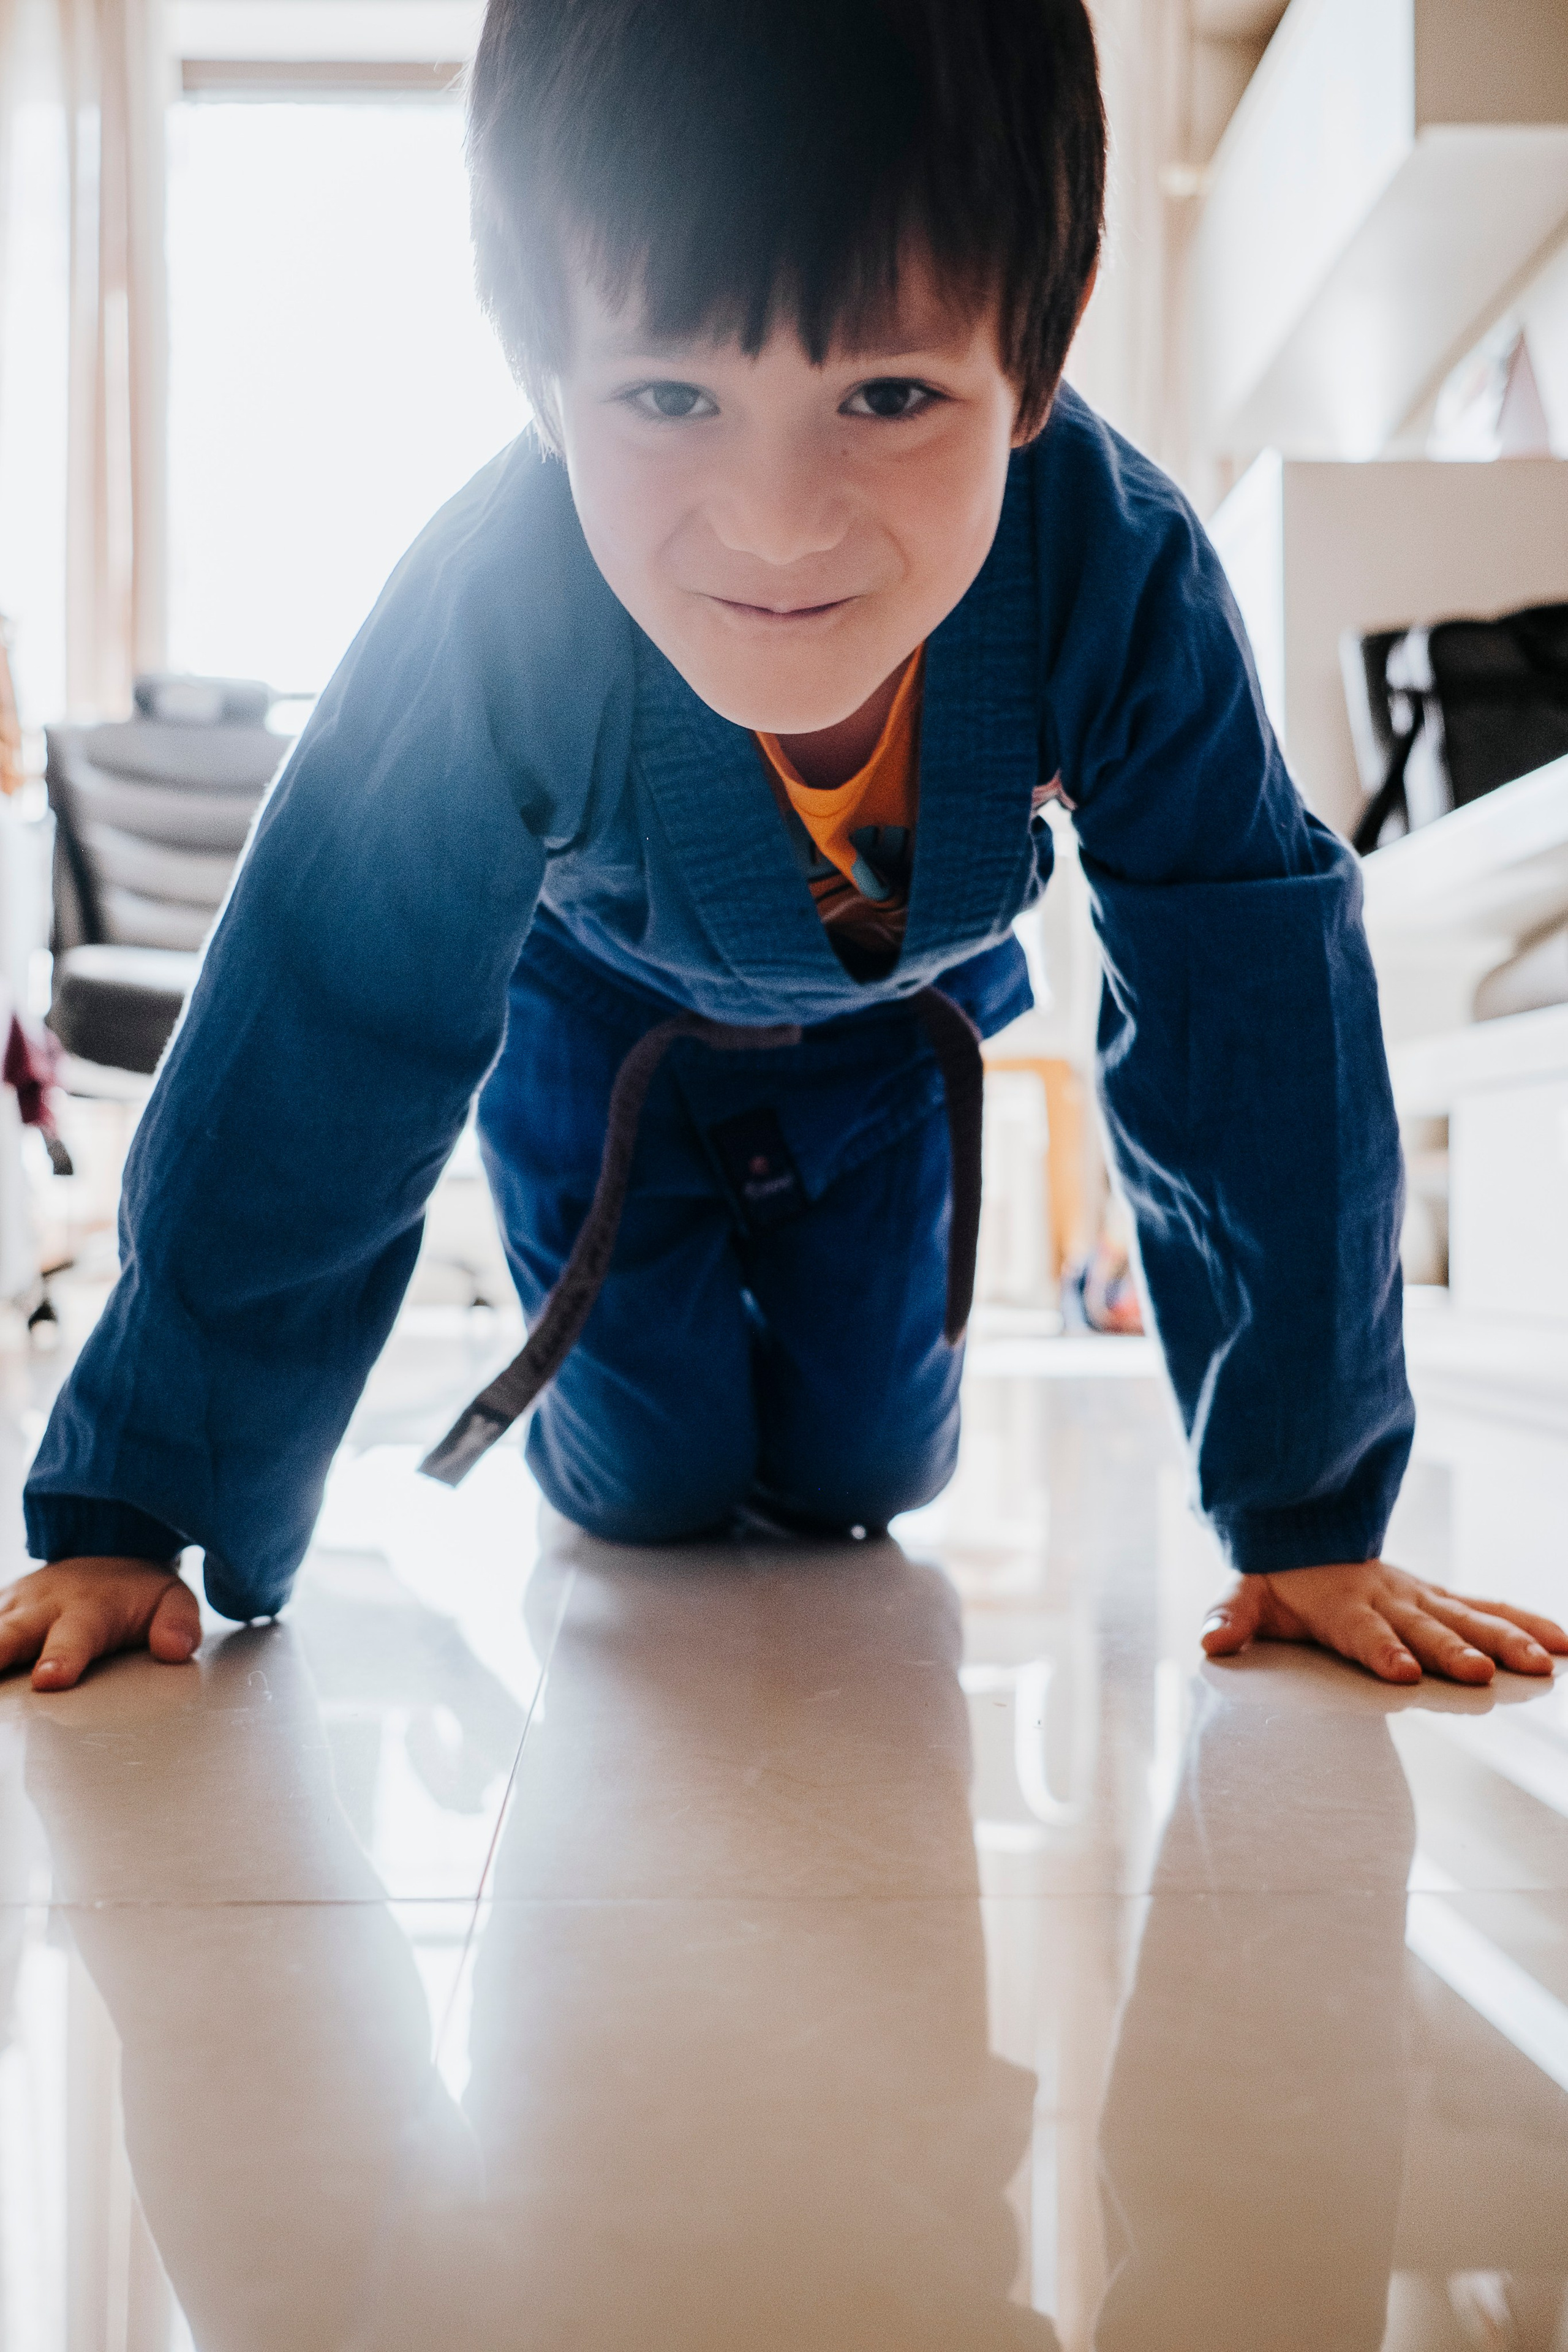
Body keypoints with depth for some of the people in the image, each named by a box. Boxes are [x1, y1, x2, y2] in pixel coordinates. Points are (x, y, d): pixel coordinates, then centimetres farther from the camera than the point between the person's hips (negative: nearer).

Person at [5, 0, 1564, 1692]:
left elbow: (1252, 1022, -30)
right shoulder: (492, 615, -39)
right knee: (644, 1488, 3)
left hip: (897, 1012, 2)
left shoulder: (1119, 578, -38)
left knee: (858, 1473, 7)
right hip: (596, 998, -1)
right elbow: (307, 1060, -31)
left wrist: (1309, 1519, -27)